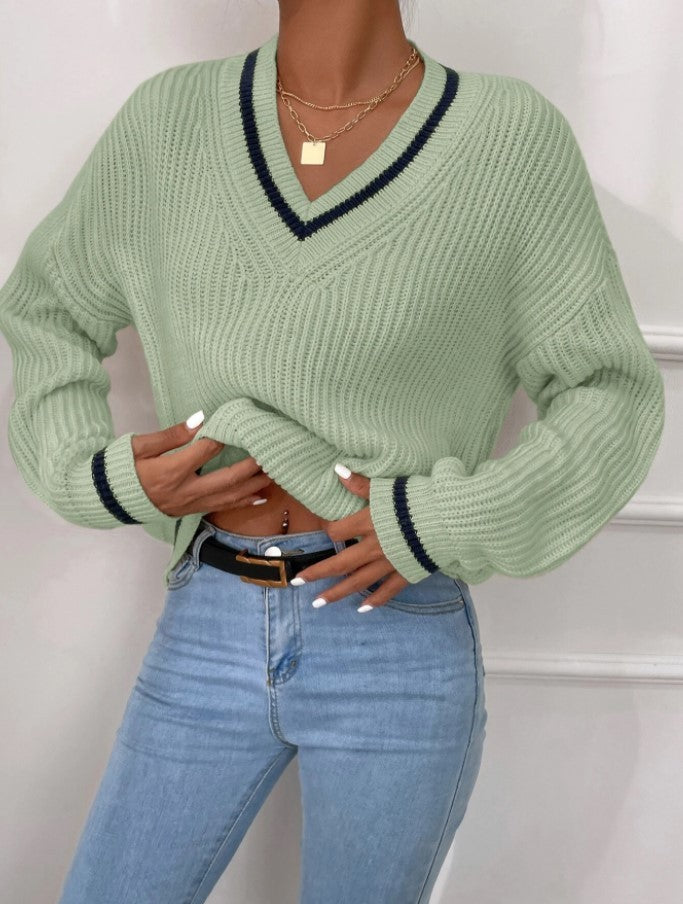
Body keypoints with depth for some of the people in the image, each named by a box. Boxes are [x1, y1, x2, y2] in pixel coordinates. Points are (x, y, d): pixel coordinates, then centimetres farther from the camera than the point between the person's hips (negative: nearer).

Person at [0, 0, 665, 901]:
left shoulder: (513, 136, -5)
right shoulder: (168, 120, 3)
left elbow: (612, 402, 0)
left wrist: (445, 524, -14)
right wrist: (99, 476, -1)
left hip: (401, 654, -2)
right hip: (208, 641, 3)